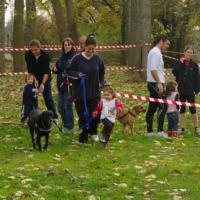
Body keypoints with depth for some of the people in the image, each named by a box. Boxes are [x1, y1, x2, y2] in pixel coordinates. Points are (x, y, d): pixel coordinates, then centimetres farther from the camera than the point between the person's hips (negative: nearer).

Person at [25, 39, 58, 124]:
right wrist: (35, 80, -26)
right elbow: (30, 69, -15)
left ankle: (54, 117, -1)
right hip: (33, 79, 2)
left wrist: (43, 83, -31)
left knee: (48, 98, -5)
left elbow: (47, 71, -23)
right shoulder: (28, 55, -15)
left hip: (45, 79, -2)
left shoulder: (45, 55, -21)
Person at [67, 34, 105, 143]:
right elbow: (68, 71, -1)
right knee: (83, 115, 1)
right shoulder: (77, 58, -7)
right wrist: (77, 74, -18)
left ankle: (93, 132, 23)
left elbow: (101, 73, 20)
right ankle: (83, 138, 13)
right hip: (80, 93, -2)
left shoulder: (97, 59, 4)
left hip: (94, 92, 3)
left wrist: (101, 83, 11)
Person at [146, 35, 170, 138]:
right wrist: (159, 83, -23)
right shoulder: (156, 52, -13)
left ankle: (149, 131, 11)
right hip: (156, 83, -10)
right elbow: (153, 69, -22)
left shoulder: (155, 52, 19)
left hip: (153, 84, 10)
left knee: (152, 107, 10)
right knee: (162, 107, -11)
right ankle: (160, 131, -13)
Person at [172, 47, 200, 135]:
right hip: (181, 90, 2)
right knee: (181, 109, 7)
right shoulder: (179, 63, 5)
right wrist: (180, 63, -15)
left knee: (192, 109, 0)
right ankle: (182, 128, 14)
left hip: (190, 91, -2)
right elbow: (174, 72, -11)